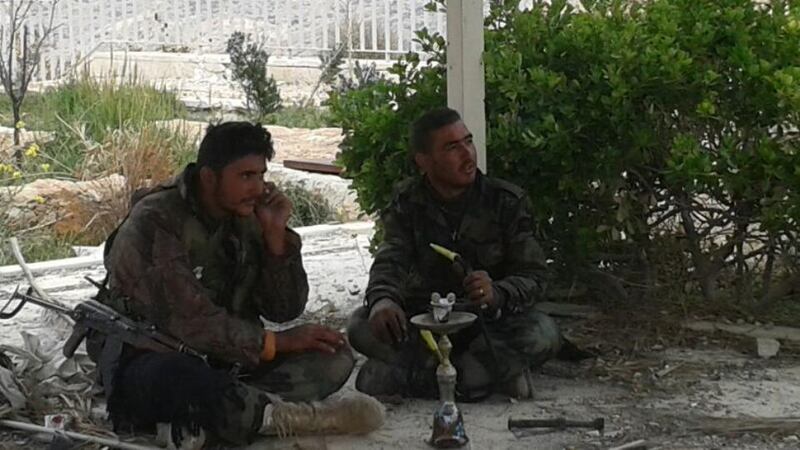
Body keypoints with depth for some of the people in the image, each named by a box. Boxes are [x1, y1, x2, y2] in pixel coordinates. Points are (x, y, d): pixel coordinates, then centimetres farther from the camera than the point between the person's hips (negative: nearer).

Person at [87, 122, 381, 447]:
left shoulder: (246, 220, 5)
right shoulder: (154, 222, -15)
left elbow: (284, 310, 2)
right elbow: (189, 322, -23)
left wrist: (276, 234, -11)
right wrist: (277, 342, -17)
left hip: (222, 362, 8)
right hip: (149, 358, -8)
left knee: (335, 356, -11)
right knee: (175, 377, -43)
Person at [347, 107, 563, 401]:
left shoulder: (506, 201, -5)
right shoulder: (407, 204, -2)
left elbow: (533, 276, -9)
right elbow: (390, 263, -16)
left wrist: (497, 295, -34)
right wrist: (382, 302, -41)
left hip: (489, 322, -1)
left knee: (544, 334, -32)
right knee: (362, 327, -28)